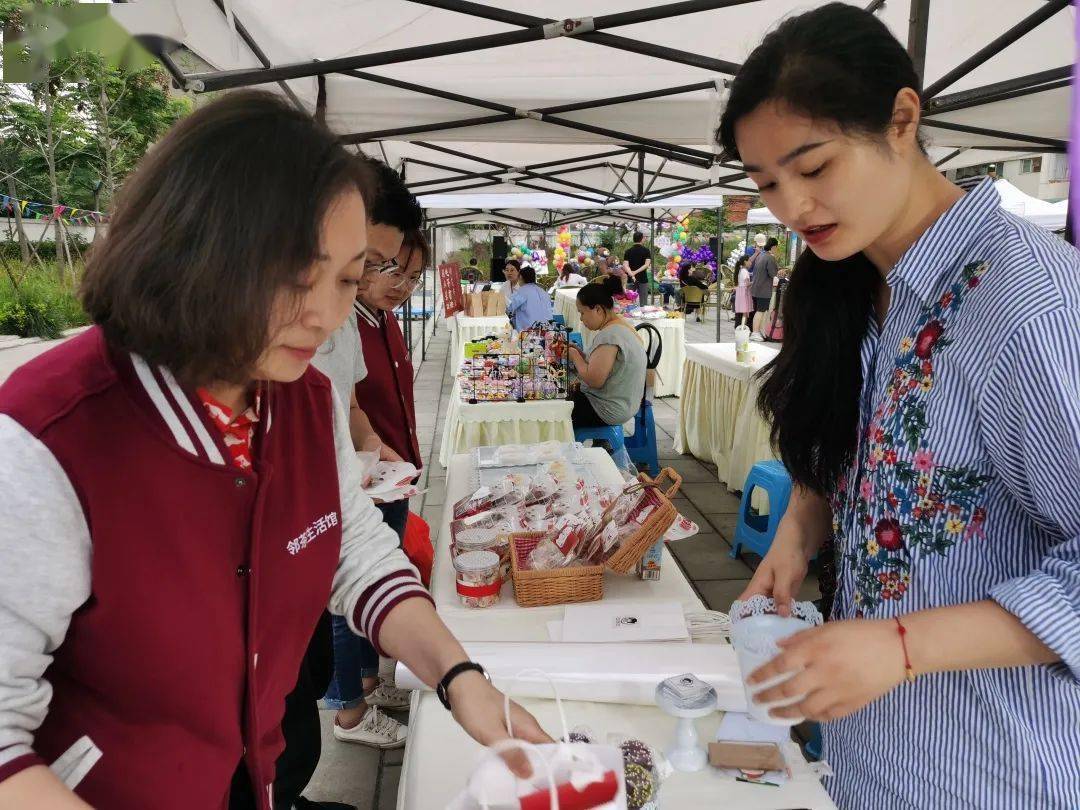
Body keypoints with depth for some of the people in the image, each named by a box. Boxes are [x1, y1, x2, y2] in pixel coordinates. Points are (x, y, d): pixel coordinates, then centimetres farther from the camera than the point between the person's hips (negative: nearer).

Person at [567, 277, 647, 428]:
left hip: (608, 411, -10)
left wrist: (574, 356, -13)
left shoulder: (609, 335, -24)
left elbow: (594, 380, -26)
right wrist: (579, 353, 2)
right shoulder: (620, 325, 8)